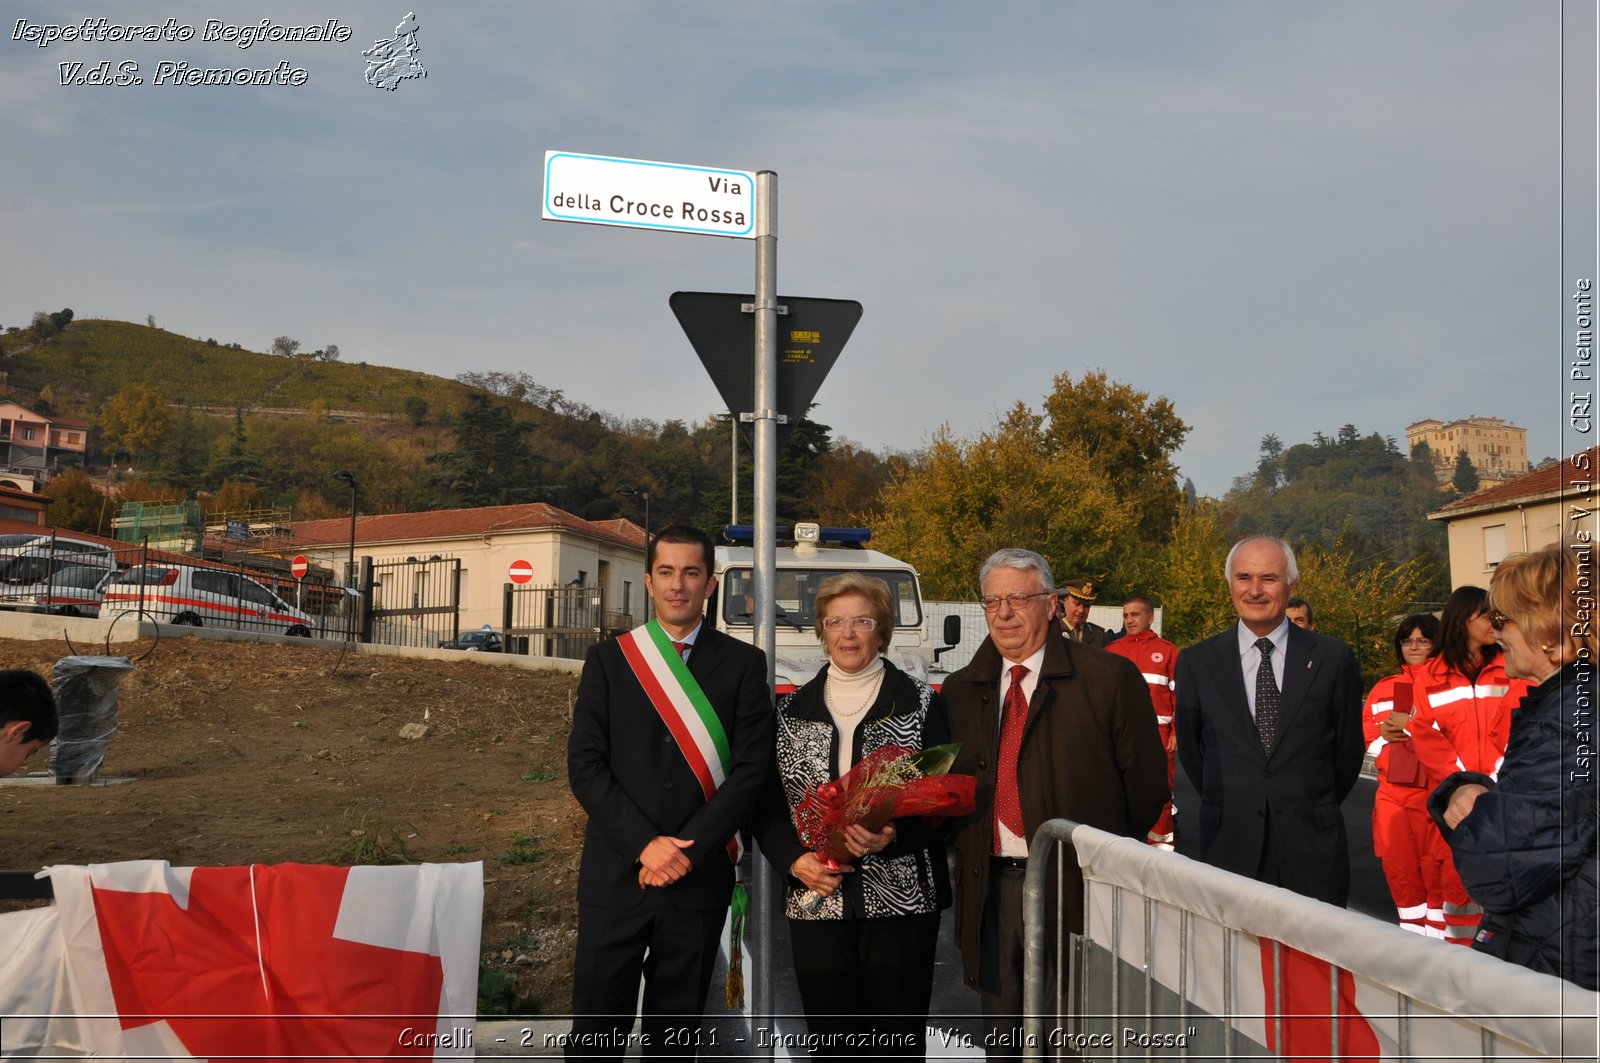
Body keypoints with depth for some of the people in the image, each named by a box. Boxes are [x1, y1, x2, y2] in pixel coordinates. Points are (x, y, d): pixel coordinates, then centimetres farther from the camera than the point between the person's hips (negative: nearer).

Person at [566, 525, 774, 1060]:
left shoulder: (743, 664, 3)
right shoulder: (608, 659, 5)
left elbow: (750, 769, -3)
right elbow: (585, 765, -1)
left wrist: (687, 851, -12)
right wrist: (645, 844, -12)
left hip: (699, 877, 0)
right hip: (616, 873, 0)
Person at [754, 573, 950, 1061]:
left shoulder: (922, 703, 1)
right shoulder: (792, 710, 8)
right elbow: (767, 806, 9)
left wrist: (893, 837, -17)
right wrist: (795, 858, -9)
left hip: (901, 902, -2)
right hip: (816, 905, 2)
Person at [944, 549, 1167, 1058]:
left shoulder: (1109, 678, -5)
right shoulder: (960, 690, 9)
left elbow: (1147, 782, -3)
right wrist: (965, 849, 3)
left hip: (1075, 888, -4)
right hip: (991, 889, 4)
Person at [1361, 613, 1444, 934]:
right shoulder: (1382, 688, 17)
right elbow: (1366, 737, 19)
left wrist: (1410, 724, -14)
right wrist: (1383, 735, -1)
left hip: (1431, 790, -6)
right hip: (1390, 790, 6)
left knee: (1435, 867, -5)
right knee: (1397, 866, 10)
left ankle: (1439, 933, 6)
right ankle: (1414, 933, 24)